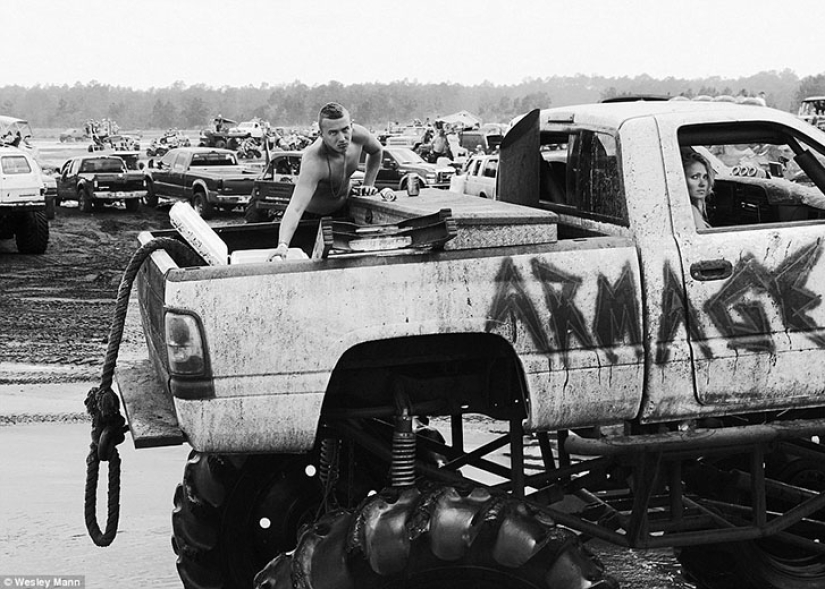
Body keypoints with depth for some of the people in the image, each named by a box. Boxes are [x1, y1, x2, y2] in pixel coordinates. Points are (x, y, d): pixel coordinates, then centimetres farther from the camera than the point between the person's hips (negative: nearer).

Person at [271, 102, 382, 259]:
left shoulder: (358, 135, -26)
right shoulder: (314, 162, -44)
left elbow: (376, 151, 3)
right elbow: (295, 208, -54)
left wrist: (368, 183, -1)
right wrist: (282, 245, -67)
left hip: (344, 206, 5)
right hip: (312, 215, -5)